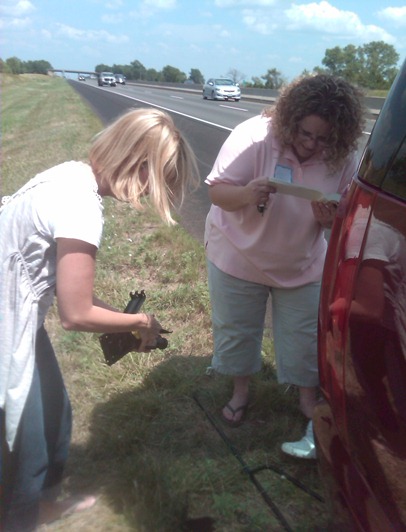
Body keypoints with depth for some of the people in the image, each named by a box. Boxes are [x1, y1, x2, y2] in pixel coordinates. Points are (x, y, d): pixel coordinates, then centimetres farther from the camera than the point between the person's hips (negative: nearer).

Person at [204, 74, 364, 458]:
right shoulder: (253, 137, -27)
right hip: (239, 256, -1)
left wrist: (331, 218, -28)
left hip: (301, 264, 2)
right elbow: (217, 192, -23)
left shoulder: (343, 159, -16)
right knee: (236, 329, 14)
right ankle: (240, 391, 39)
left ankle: (309, 402, 34)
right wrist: (245, 194, -46)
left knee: (305, 337, 10)